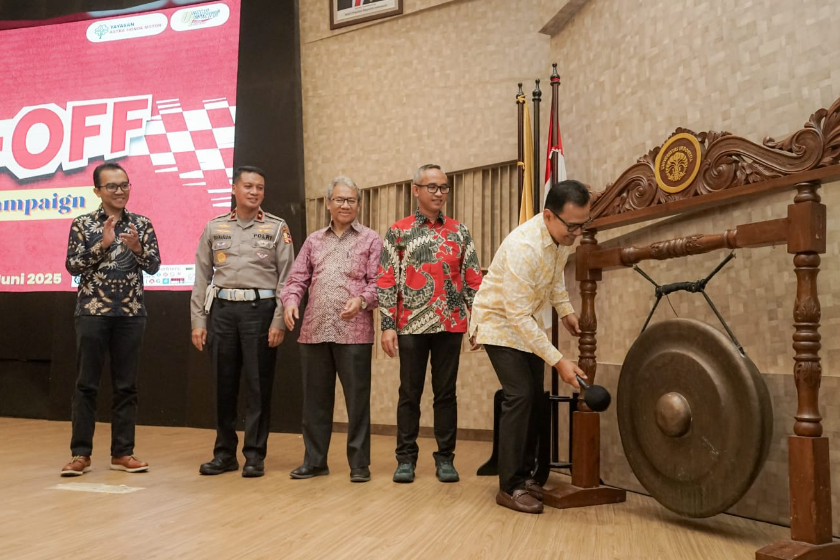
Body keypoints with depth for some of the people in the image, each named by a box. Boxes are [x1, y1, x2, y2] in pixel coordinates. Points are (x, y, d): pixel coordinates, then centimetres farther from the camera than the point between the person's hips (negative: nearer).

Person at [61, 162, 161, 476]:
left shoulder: (142, 224, 7)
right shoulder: (82, 224, 2)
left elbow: (154, 266, 2)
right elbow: (72, 266, -5)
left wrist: (137, 248, -17)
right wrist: (102, 244, -16)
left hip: (131, 313, 2)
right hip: (92, 311, -2)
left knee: (126, 385, 6)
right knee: (86, 384, 3)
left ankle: (122, 452, 14)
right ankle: (80, 453, 11)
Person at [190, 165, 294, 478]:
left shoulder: (277, 228, 4)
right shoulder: (214, 227, 10)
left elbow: (286, 279, -1)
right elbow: (202, 277, 10)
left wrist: (279, 321, -8)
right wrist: (198, 321, 4)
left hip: (260, 309, -2)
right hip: (222, 310, 3)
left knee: (258, 385, 1)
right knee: (224, 385, 7)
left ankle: (255, 455, 11)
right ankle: (225, 453, 19)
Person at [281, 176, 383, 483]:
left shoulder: (370, 239, 7)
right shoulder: (313, 241, 17)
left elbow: (378, 282, -1)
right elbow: (297, 278, 12)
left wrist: (361, 300, -19)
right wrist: (290, 300, -8)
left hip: (353, 332, -3)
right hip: (314, 330, 3)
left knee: (357, 399, 1)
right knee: (315, 398, 10)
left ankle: (359, 463, 13)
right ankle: (314, 460, 22)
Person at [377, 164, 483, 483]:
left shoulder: (460, 232, 8)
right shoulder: (398, 232, 3)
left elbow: (474, 281, 8)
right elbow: (386, 281, -1)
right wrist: (387, 326, -7)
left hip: (451, 325, 2)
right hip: (411, 325, -1)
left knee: (446, 393, 7)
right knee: (410, 393, 6)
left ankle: (445, 458, 17)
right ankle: (406, 458, 17)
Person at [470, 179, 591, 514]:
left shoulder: (562, 236, -10)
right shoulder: (523, 247, -35)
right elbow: (519, 317, -34)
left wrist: (564, 310, 4)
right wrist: (559, 361, -34)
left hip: (524, 319, 8)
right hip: (499, 321, -8)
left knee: (534, 396, 7)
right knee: (519, 395, -15)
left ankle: (525, 474, 19)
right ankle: (510, 487, -6)